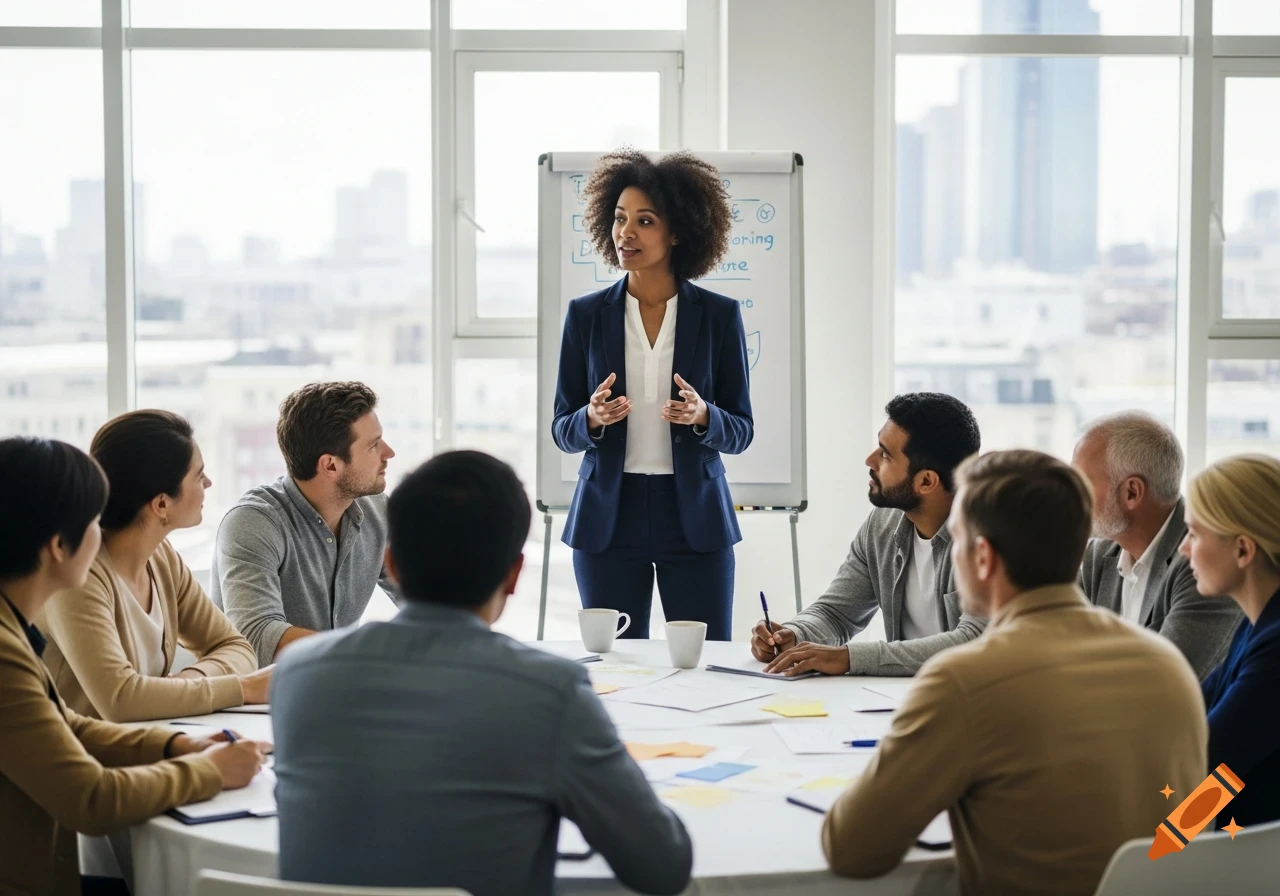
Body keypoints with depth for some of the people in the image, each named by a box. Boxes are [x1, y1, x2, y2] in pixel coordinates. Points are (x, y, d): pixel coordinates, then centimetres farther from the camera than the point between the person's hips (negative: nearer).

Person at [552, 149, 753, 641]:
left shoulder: (719, 315, 1)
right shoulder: (586, 314, 3)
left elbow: (741, 430, 3)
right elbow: (562, 430, 5)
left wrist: (702, 416, -17)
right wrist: (592, 418, -16)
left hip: (694, 519, -1)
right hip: (608, 518, 1)